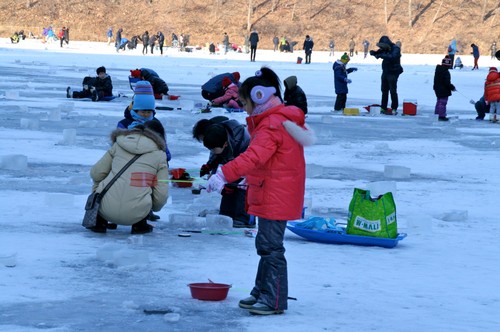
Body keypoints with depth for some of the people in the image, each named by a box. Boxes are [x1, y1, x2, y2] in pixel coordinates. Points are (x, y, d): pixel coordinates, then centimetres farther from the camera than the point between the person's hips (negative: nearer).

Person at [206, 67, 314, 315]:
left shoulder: (272, 126, -18)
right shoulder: (281, 119, 16)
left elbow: (254, 156, -33)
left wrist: (225, 174, -39)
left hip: (275, 198, -11)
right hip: (272, 196, 11)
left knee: (270, 246, -8)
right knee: (266, 245, 18)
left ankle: (275, 300, -5)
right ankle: (262, 292, 27)